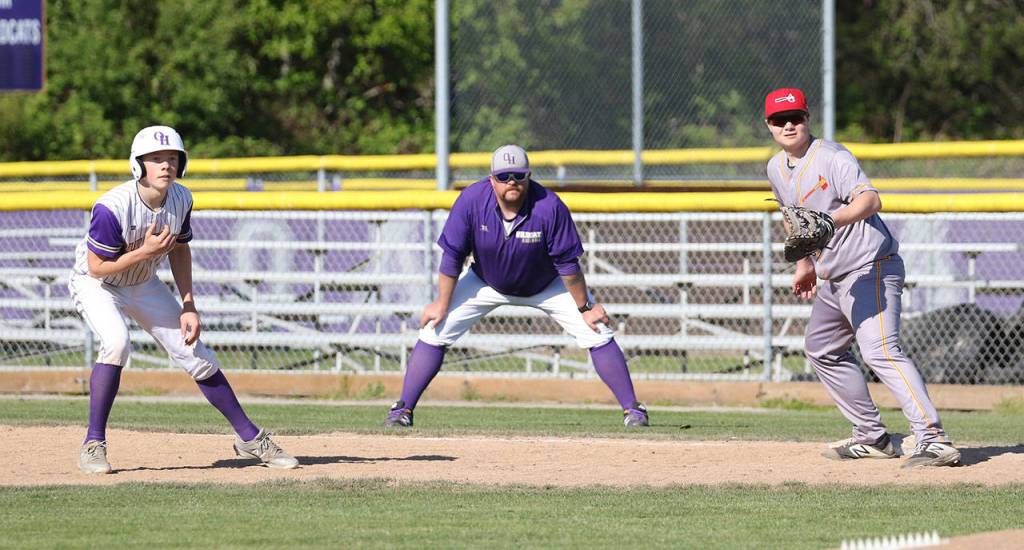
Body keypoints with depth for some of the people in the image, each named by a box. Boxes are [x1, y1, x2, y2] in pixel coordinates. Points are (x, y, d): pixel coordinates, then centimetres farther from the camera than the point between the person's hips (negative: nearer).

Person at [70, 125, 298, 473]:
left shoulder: (181, 200, -14)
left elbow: (180, 249, 3)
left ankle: (249, 438, 17)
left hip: (143, 285, 6)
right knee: (116, 342, -33)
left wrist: (188, 307, -2)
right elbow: (97, 267, -26)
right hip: (97, 285, -6)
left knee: (195, 354, 3)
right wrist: (145, 252, -36)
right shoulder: (113, 207, -33)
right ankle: (93, 446, -23)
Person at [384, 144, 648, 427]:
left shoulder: (550, 207, -32)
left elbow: (567, 263, -23)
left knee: (598, 334, -9)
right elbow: (452, 255, -18)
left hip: (547, 285, -1)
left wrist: (584, 307, -15)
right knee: (434, 332, -10)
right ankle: (402, 410, -2)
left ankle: (632, 410, 2)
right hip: (487, 283, 1)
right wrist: (442, 304, -13)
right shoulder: (472, 200, -28)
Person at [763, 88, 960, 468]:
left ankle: (934, 439, -36)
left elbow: (870, 200, -32)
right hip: (834, 280, 10)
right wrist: (804, 264, 27)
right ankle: (872, 438, 28)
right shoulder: (777, 168, 10)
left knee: (880, 351, -25)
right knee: (822, 349, 21)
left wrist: (831, 222, -48)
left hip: (871, 269, -10)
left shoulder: (832, 158, -16)